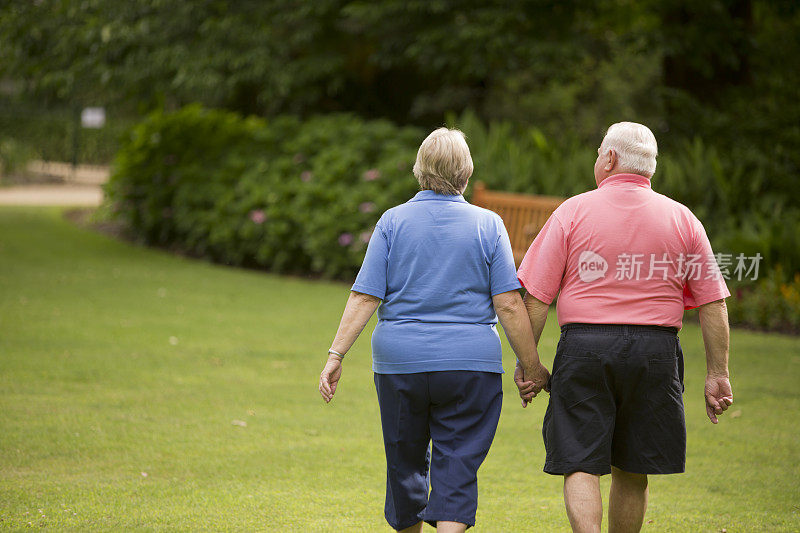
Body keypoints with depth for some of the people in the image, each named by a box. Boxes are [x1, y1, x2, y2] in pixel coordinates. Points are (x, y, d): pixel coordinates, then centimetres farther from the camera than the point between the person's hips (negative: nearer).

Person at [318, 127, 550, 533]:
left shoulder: (393, 221, 0)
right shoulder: (488, 225, -1)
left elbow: (365, 297, -6)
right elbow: (509, 305, -6)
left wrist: (336, 355, -5)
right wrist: (531, 366, 1)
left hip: (400, 361, 1)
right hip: (470, 363, -1)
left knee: (405, 462, 16)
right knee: (457, 469, -1)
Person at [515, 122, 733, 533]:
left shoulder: (573, 212, 0)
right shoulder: (682, 219, 6)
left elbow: (536, 296, -4)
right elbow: (713, 303, 3)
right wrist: (717, 374, 7)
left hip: (584, 346, -2)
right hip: (656, 352, 2)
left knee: (580, 466, -2)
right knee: (632, 472, 13)